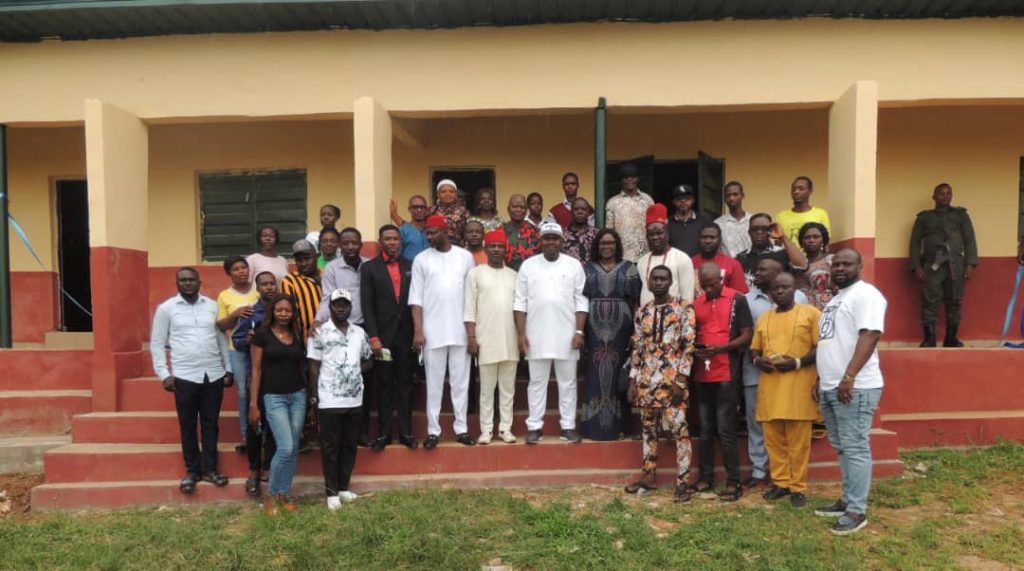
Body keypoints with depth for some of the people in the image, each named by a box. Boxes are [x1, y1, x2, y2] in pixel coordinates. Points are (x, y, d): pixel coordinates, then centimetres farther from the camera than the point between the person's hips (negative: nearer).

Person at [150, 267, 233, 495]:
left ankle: (209, 468, 20)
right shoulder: (166, 308, 1)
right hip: (184, 376, -2)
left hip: (214, 374, 2)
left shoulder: (213, 306, 7)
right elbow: (157, 344, 1)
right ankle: (192, 470, 20)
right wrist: (164, 374, -7)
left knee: (210, 424, 9)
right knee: (188, 425, 8)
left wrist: (228, 369, 8)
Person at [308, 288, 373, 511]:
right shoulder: (320, 333, -4)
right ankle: (331, 492, 14)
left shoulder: (359, 332, 8)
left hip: (355, 400, 4)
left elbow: (368, 361, 18)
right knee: (330, 447, 4)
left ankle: (344, 488, 24)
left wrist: (356, 370, -2)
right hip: (329, 401, -4)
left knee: (350, 445, 11)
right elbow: (314, 368, -4)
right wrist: (313, 398, -7)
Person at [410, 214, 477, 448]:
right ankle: (433, 430, 12)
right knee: (434, 383, 5)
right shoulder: (422, 259, 3)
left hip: (461, 331, 1)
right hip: (432, 332, -1)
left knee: (460, 381, 7)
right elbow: (416, 298, 1)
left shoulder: (465, 256, 4)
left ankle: (461, 428, 15)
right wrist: (418, 331, -7)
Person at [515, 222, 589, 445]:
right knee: (537, 382, 7)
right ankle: (534, 426, 14)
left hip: (567, 336, 0)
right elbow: (520, 302, 2)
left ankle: (568, 426, 16)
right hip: (536, 336, 0)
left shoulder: (574, 265, 3)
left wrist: (579, 331, -7)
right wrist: (521, 333, -4)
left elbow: (581, 301, 1)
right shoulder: (528, 265, 3)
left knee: (567, 382, 7)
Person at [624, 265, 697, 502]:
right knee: (648, 427, 12)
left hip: (672, 380, -5)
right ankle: (649, 475, 22)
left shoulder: (683, 308, -3)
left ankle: (682, 480, 3)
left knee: (679, 429, -4)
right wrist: (633, 380, 8)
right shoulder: (643, 312, 11)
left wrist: (681, 380, -14)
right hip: (646, 380, 5)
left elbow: (689, 346, -8)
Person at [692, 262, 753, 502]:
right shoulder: (696, 304, 11)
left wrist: (720, 348, -19)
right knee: (705, 429, 11)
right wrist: (694, 349, -4)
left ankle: (733, 482, 5)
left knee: (725, 429, -4)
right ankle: (706, 476, 20)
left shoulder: (737, 300, -3)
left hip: (726, 374, -5)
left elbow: (747, 336, -6)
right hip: (702, 374, 5)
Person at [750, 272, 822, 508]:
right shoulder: (763, 318, 18)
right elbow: (754, 350, 20)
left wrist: (797, 362, -16)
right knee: (773, 439, 7)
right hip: (769, 388, 5)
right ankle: (780, 482, 19)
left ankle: (798, 487, 9)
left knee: (798, 441, -1)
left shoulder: (810, 313, 2)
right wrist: (757, 360, -3)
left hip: (798, 388, -5)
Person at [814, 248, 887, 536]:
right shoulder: (836, 299, 21)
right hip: (830, 387, 10)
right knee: (842, 448, 16)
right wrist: (822, 379, 21)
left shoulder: (865, 294, -9)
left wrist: (849, 377, -26)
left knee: (855, 449, -4)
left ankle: (858, 511, 3)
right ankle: (848, 500, 26)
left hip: (855, 387, -9)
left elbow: (869, 336, -21)